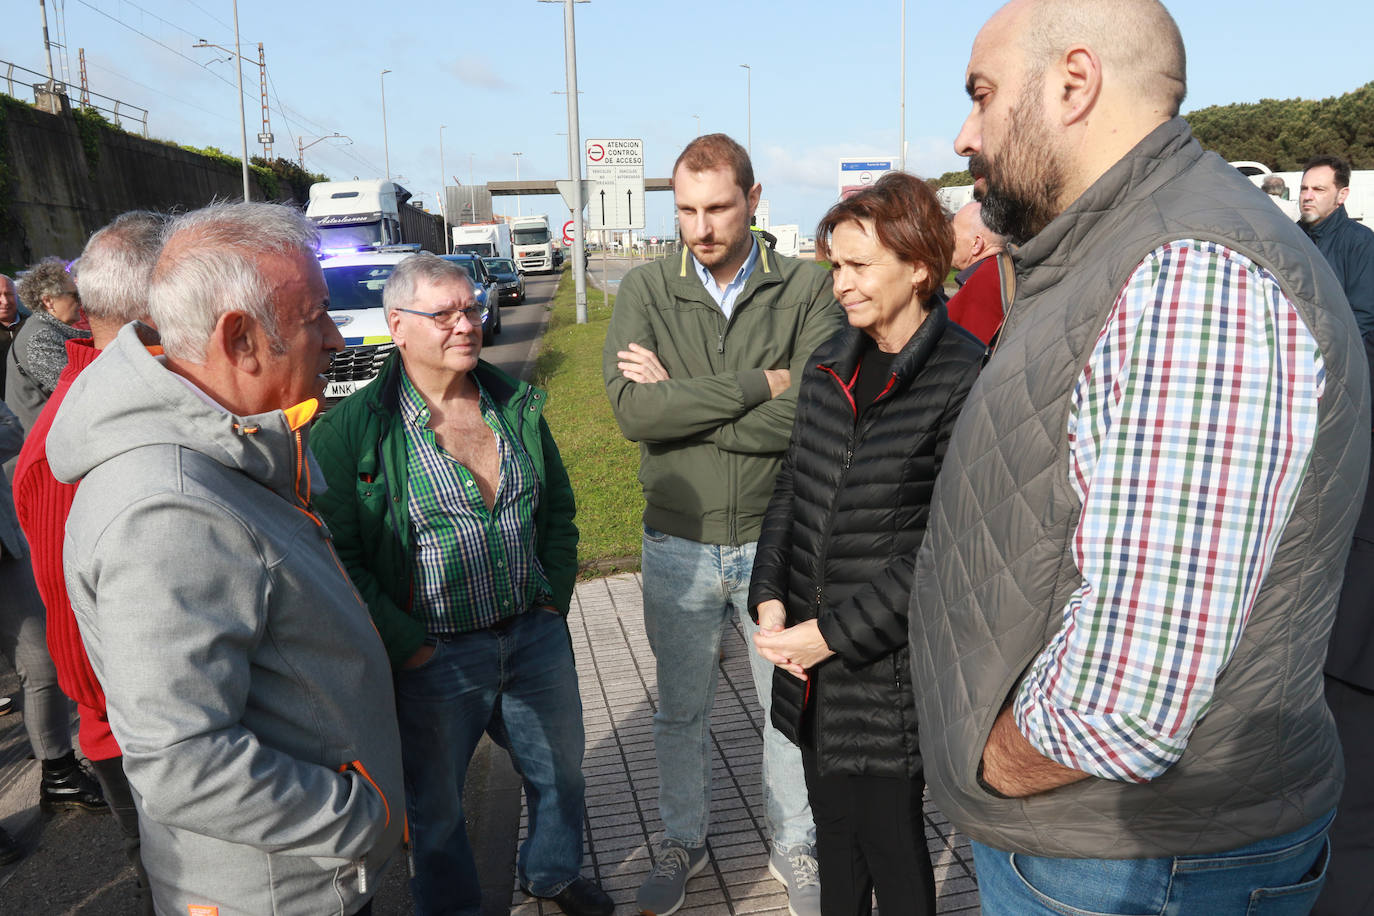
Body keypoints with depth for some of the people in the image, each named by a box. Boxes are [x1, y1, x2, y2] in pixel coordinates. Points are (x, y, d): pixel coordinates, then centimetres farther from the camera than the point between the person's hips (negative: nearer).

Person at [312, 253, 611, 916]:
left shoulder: (517, 405, 3)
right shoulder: (350, 431, -13)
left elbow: (559, 509, 12)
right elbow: (340, 561, -13)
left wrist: (553, 601, 5)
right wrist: (410, 649, -14)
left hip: (536, 636, 5)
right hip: (434, 658, -4)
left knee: (560, 771, 22)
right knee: (436, 805, 15)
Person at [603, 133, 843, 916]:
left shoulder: (808, 288, -8)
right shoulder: (646, 290, -4)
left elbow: (812, 415, -22)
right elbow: (631, 409, -19)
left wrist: (679, 401, -20)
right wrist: (758, 386, -22)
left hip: (777, 540, -1)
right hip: (678, 545, 1)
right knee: (681, 709, 19)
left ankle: (793, 845, 39)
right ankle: (684, 842, 42)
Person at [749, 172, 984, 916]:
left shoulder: (962, 378, -15)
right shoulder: (831, 364, 6)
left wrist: (836, 632, -15)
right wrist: (770, 598, -1)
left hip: (889, 666, -6)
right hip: (811, 661, 6)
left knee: (890, 840, 10)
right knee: (833, 833, 21)